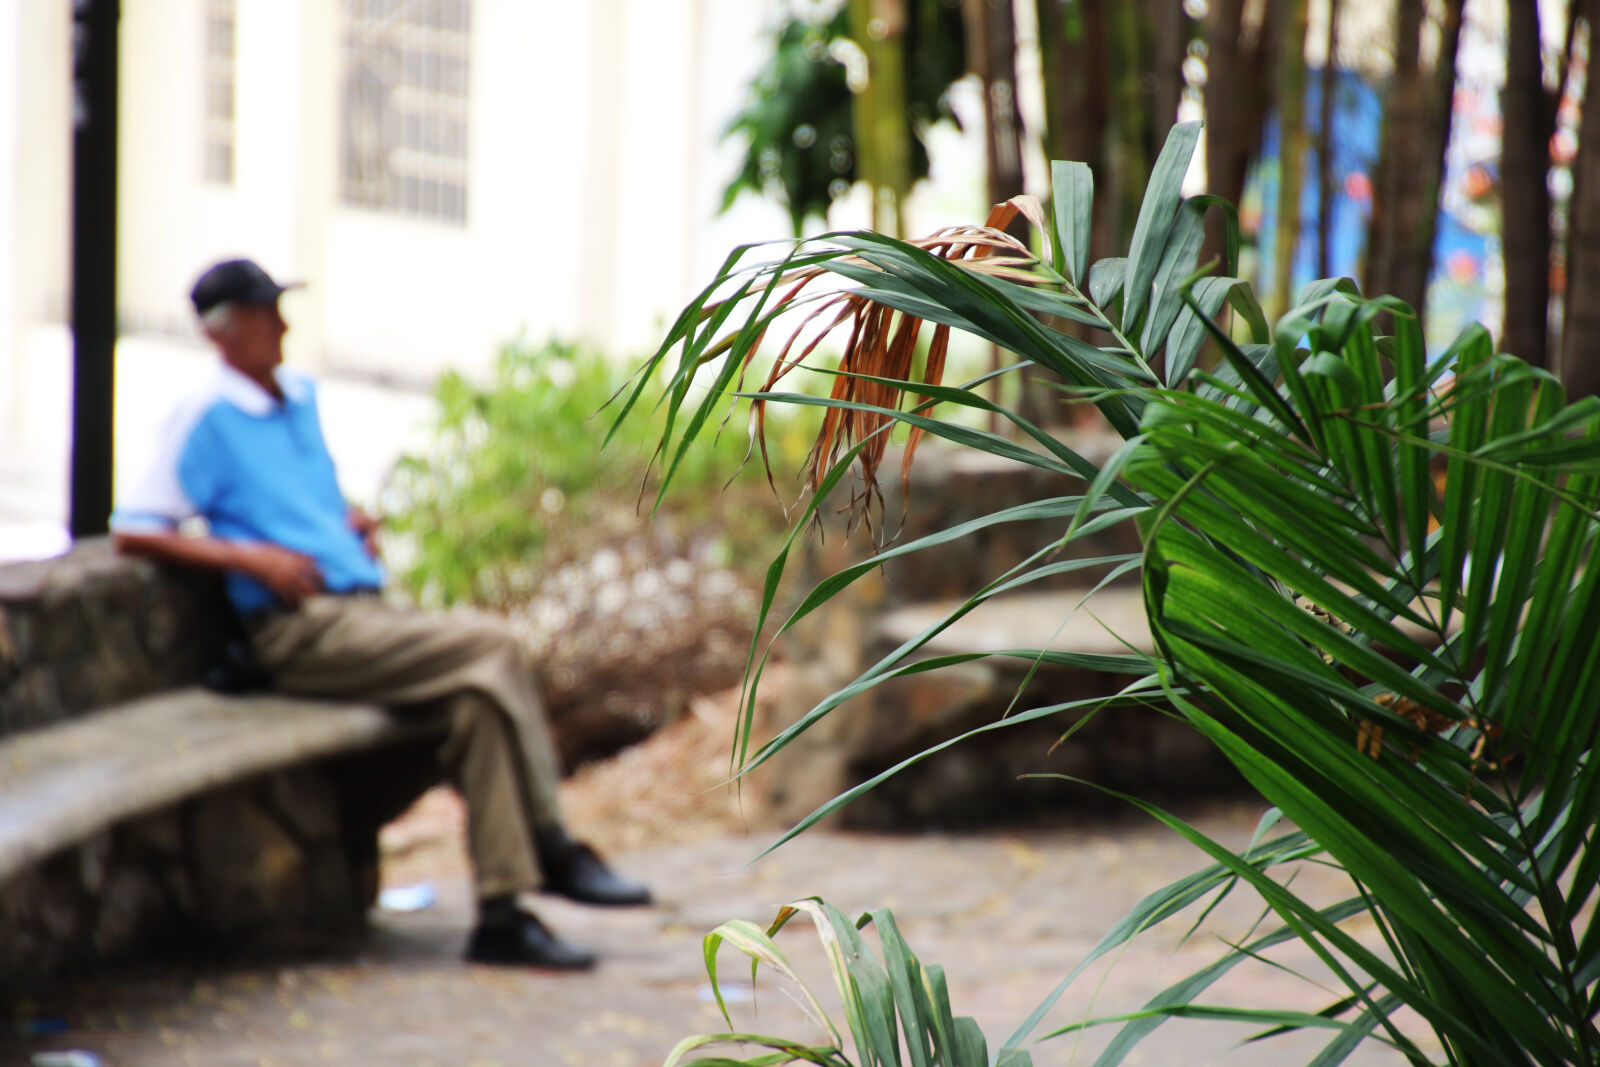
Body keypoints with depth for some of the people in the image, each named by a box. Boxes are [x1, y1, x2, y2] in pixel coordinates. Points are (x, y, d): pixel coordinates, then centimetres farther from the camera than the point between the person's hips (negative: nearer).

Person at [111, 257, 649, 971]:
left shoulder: (301, 399, 22)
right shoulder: (205, 421, -1)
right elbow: (132, 532, -7)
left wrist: (351, 523, 16)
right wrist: (254, 558, -14)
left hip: (365, 609, 7)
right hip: (302, 629, -7)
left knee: (481, 696, -19)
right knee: (495, 647, -22)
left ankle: (503, 912, -19)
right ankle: (551, 848, -15)